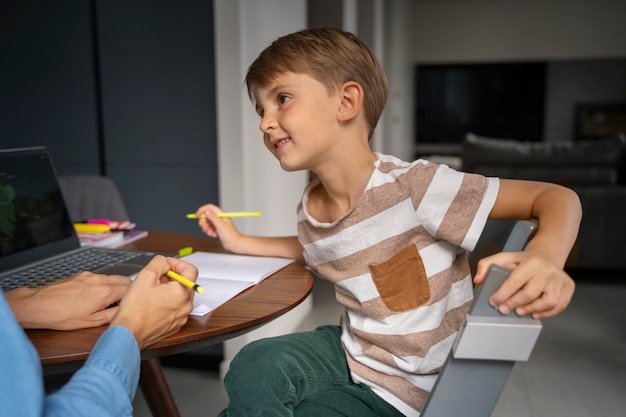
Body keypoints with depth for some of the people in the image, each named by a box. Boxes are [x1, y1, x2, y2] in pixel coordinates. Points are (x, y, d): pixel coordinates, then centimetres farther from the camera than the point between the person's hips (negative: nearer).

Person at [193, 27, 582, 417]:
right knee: (254, 367, -20)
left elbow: (557, 197, -23)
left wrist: (545, 256, -44)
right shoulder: (310, 210, -5)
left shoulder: (411, 187, -26)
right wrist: (240, 242, 14)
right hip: (350, 351, 5)